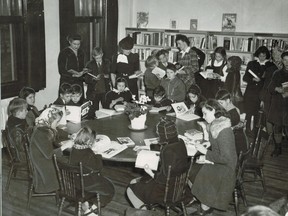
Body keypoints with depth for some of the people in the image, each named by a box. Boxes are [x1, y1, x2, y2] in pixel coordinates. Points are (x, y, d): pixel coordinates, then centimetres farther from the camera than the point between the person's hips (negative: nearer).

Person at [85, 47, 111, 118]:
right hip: (93, 92, -1)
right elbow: (86, 80, 0)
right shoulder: (90, 65, 3)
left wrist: (108, 76, -9)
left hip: (105, 91, 1)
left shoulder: (107, 63, 8)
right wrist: (94, 79, -19)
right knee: (93, 113, -5)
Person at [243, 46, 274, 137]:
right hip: (250, 93, 1)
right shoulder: (251, 64, 10)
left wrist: (260, 80, -13)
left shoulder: (270, 66, 6)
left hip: (261, 93, -1)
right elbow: (245, 78, 6)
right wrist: (253, 79, -12)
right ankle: (247, 129, 14)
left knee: (257, 114, -2)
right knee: (248, 113, 0)